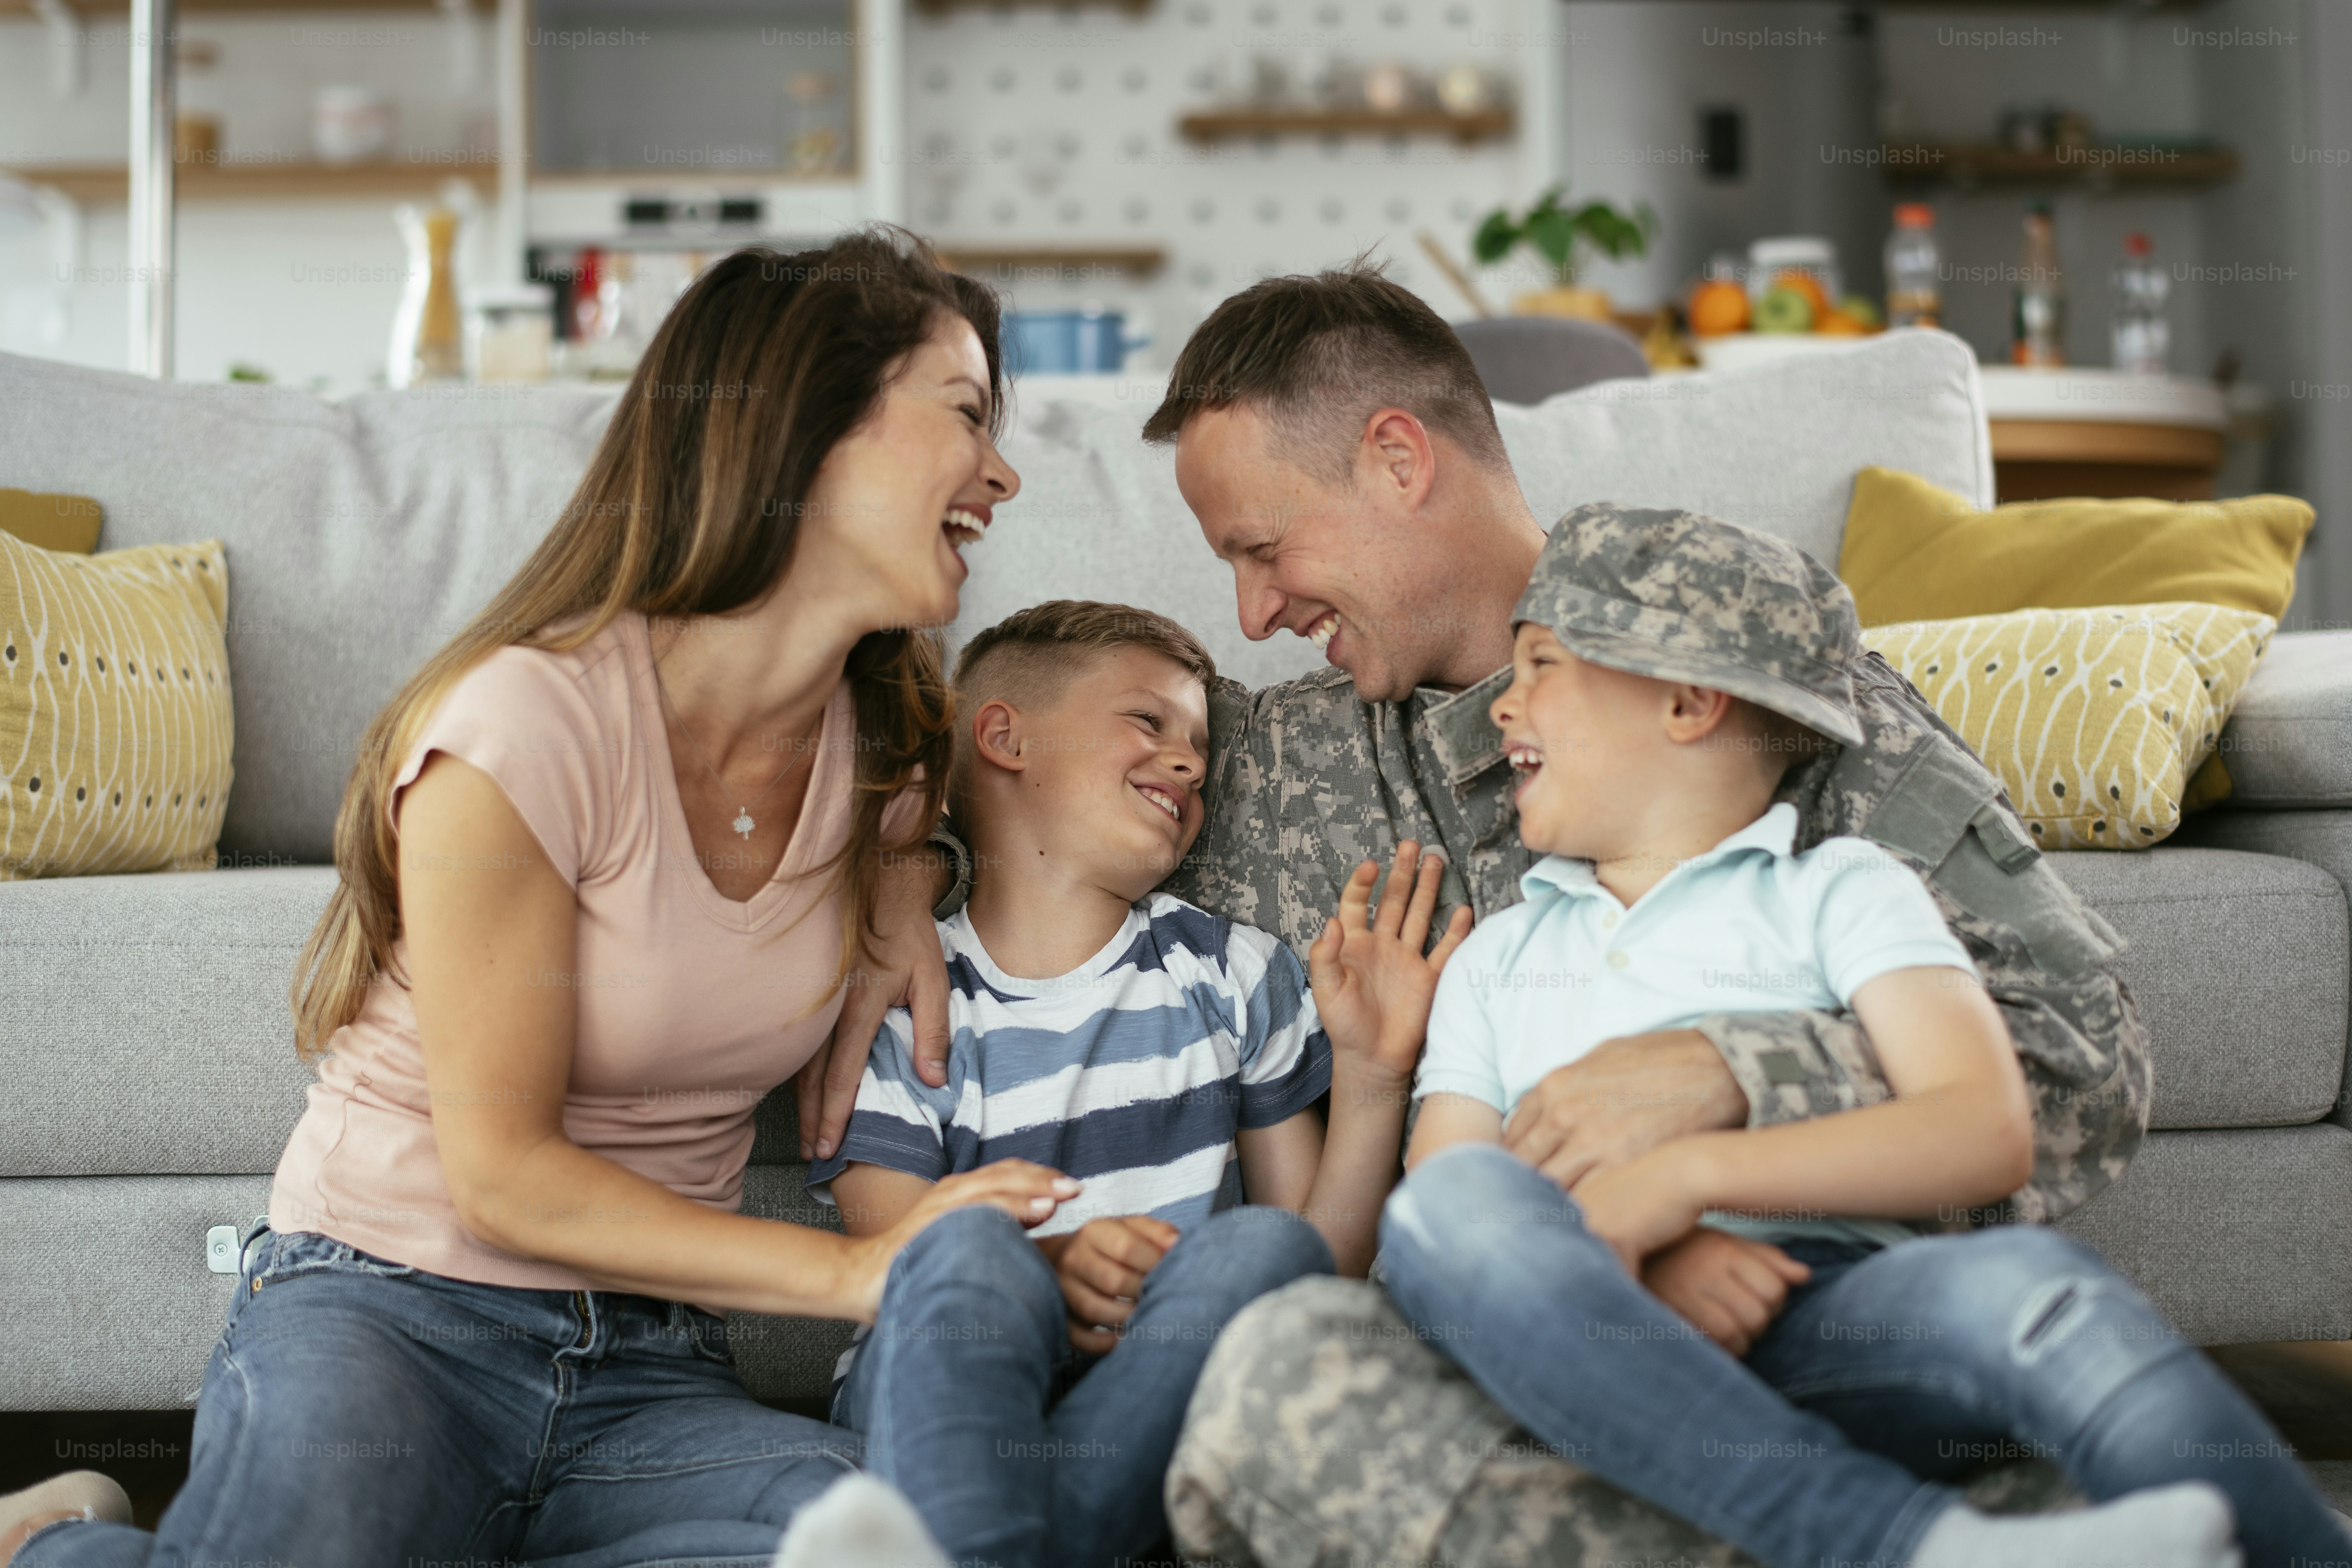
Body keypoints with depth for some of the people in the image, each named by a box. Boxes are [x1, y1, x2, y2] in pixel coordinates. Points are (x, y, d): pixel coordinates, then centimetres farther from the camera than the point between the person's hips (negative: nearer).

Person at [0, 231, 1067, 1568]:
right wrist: (855, 1270, -18)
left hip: (650, 1360, 6)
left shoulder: (888, 753, 3)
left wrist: (898, 905, 6)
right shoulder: (531, 722, -16)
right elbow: (502, 1176, -14)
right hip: (392, 1311, -5)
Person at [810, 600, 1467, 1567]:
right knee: (968, 1244, -34)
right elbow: (895, 1273, -5)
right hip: (950, 1407, -3)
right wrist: (1044, 1271, -26)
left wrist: (1371, 1076, -2)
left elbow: (1325, 1277, 13)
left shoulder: (1233, 977, 16)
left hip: (1161, 1422, 3)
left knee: (1263, 1250, -29)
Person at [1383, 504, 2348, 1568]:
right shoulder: (1496, 958, 27)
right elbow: (1444, 1224, 10)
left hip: (1826, 1322, -1)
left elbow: (1988, 1136, -2)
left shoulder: (1838, 893, 17)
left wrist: (1690, 1176, -14)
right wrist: (1637, 1261, -12)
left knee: (2024, 1283, -34)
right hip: (1602, 1358, 2)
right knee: (1451, 1200, -33)